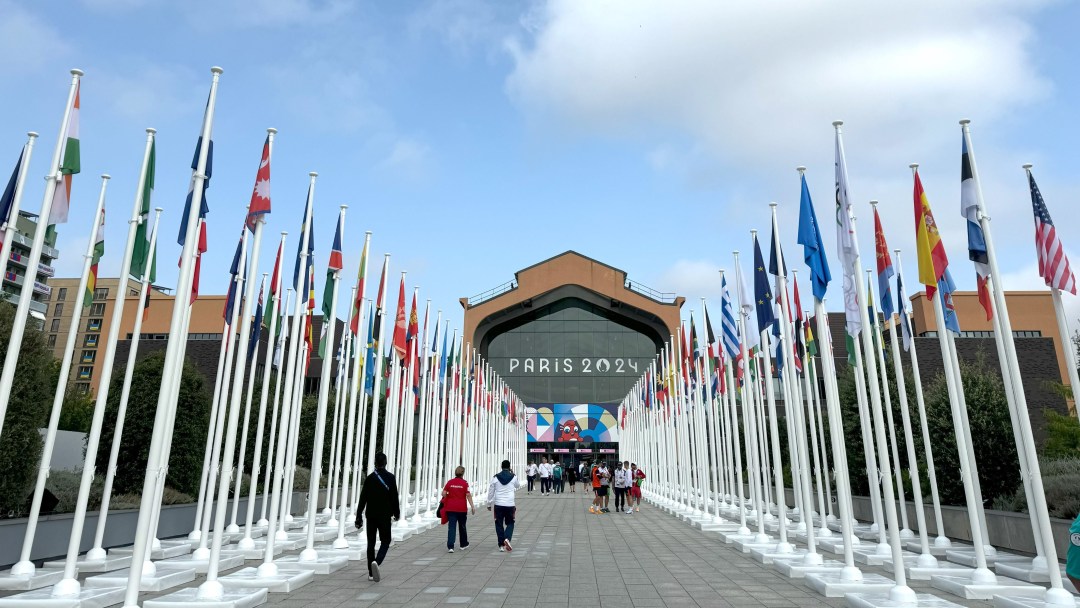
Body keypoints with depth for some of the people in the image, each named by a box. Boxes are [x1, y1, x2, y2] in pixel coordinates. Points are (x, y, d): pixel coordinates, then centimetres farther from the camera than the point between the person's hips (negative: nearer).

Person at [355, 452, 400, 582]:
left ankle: (371, 573, 13)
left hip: (371, 515, 2)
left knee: (371, 542, 11)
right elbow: (394, 497, -4)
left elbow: (362, 499, -2)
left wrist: (358, 518, 2)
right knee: (385, 541, 7)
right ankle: (376, 562, -20)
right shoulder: (390, 477, -5)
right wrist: (396, 513, 9)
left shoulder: (369, 478, -1)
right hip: (385, 515, -2)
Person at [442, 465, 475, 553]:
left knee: (451, 527, 0)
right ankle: (464, 544, 31)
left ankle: (450, 546, -11)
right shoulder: (464, 483, -7)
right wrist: (472, 506, -8)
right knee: (462, 526, 16)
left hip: (450, 508, 1)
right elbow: (468, 495, -11)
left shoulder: (450, 482, 0)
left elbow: (443, 494, -1)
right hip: (462, 508, -1)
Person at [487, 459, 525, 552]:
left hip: (498, 504, 0)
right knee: (510, 523, 14)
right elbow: (518, 485, 20)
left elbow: (491, 492, 2)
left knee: (499, 524, 10)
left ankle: (501, 545, 9)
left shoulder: (495, 477, -2)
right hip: (510, 504, 0)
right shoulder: (513, 477, -2)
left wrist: (489, 504, 12)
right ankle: (507, 538, -11)